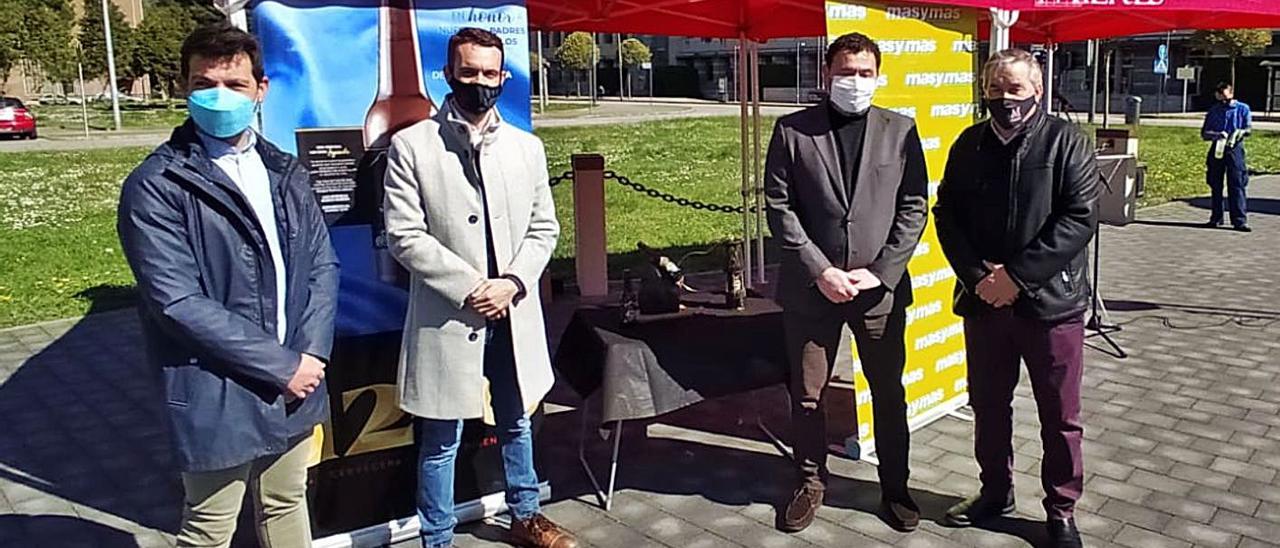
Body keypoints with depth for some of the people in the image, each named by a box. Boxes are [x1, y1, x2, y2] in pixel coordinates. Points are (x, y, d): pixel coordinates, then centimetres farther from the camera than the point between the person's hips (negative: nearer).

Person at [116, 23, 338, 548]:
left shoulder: (285, 173, 7)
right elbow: (178, 303, -18)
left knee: (287, 505, 21)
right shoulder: (156, 187, -11)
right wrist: (280, 365, -17)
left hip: (295, 382, 5)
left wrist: (311, 353, -9)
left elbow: (322, 264, 7)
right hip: (217, 396, -5)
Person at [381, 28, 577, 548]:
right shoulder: (411, 145, -5)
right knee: (440, 441, 6)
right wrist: (469, 287, -15)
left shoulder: (527, 147, 7)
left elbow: (544, 228, 7)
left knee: (516, 423, 20)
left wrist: (512, 282, -10)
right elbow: (404, 236, -10)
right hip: (447, 316, -4)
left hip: (515, 313, 4)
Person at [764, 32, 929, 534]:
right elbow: (780, 207, -4)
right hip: (810, 287, 0)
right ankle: (811, 482, 30)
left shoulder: (901, 131, 4)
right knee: (807, 396, 10)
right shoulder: (792, 131, 0)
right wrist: (820, 271, -11)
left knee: (889, 394, 12)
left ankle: (894, 487, 30)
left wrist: (881, 272, -9)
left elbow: (913, 208, 1)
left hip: (880, 287, 1)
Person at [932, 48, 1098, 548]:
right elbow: (947, 214, 5)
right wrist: (976, 276, -9)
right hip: (983, 299, 4)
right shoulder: (969, 144, 6)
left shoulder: (1066, 142, -5)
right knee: (987, 405, 16)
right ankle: (996, 491, 35)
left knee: (1060, 417, 8)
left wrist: (1017, 275, -17)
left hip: (1051, 300, -3)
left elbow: (1080, 217, -13)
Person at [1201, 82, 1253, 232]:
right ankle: (1216, 218, 16)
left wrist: (1239, 132, -20)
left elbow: (1248, 128, 3)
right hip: (1217, 149, 3)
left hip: (1235, 149, -2)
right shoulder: (1213, 110, 12)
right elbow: (1204, 133, 8)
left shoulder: (1243, 109, 7)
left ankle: (1240, 220, -9)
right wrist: (1215, 135, -13)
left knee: (1237, 185, -8)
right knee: (1215, 185, 6)